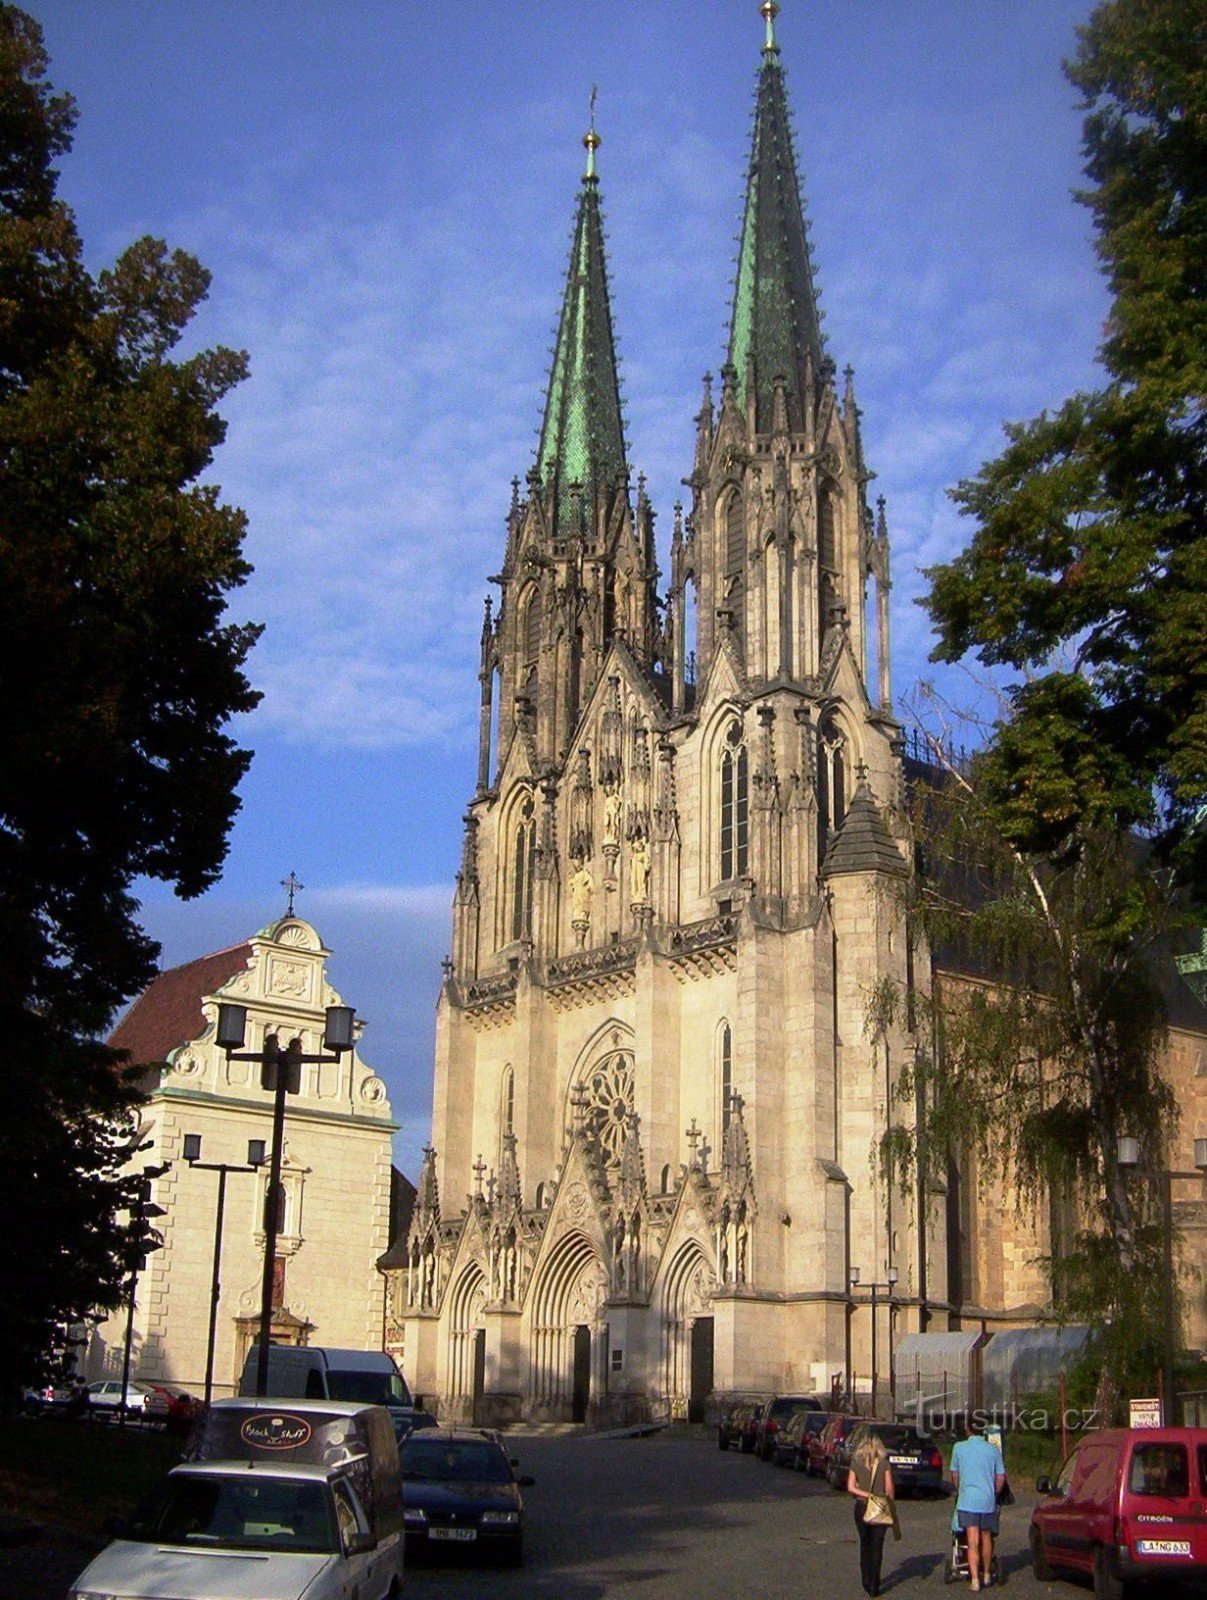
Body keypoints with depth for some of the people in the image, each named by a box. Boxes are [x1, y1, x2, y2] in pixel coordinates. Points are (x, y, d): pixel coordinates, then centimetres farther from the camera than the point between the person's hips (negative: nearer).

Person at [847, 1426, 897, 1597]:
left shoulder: (856, 1461, -3)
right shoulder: (884, 1462, -6)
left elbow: (851, 1487, -8)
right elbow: (889, 1488, -5)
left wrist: (867, 1495, -8)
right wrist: (891, 1508, 6)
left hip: (861, 1507, 1)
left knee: (864, 1545, 16)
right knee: (877, 1546, 4)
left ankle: (867, 1583, 17)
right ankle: (874, 1586, 1)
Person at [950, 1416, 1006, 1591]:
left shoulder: (959, 1448, -1)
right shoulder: (993, 1450, 1)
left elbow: (954, 1476, 9)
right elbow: (1001, 1478, 4)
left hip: (967, 1501, -2)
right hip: (988, 1501, 2)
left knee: (973, 1541, -3)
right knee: (986, 1538, 17)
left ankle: (975, 1580, -10)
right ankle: (986, 1576, 28)